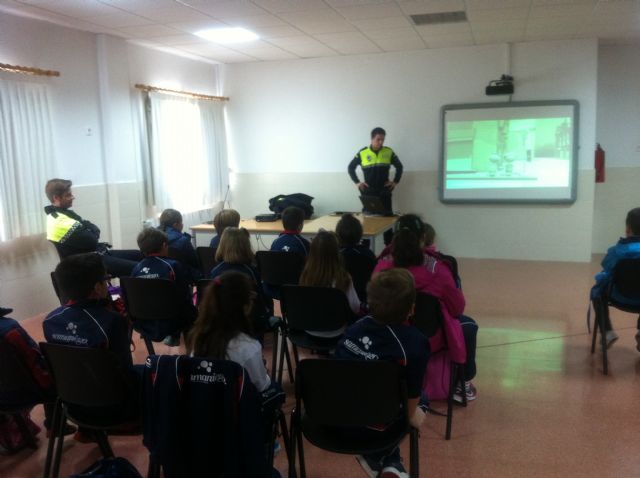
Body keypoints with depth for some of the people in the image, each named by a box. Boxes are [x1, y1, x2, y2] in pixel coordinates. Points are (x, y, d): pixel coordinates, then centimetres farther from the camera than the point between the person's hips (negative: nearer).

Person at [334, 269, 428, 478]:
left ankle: (377, 460, 29)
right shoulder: (415, 342, -17)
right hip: (373, 426, -5)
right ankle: (386, 461, 16)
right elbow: (413, 393, -9)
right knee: (421, 401, 22)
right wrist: (411, 414, 15)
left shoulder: (356, 327, 0)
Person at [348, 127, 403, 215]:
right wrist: (357, 182, 3)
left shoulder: (389, 152, 2)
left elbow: (399, 166, 14)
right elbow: (351, 167, 10)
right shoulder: (362, 153, -1)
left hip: (384, 192, 1)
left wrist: (395, 181, 5)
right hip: (368, 191, -1)